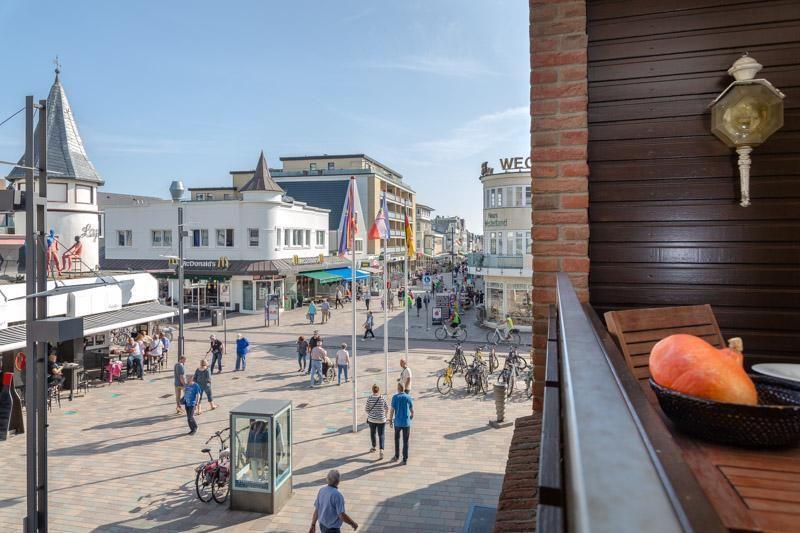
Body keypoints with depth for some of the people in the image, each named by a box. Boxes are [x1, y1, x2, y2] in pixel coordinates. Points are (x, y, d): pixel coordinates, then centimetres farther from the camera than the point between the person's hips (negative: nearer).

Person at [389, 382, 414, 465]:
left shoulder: (395, 397, -7)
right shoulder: (409, 398, -3)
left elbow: (392, 410, -9)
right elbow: (412, 411, 3)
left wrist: (390, 420, 5)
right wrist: (411, 417, 24)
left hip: (397, 422, 0)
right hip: (406, 422, 0)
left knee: (397, 439, 20)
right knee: (405, 441, 7)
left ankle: (396, 456, 27)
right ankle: (405, 459, 9)